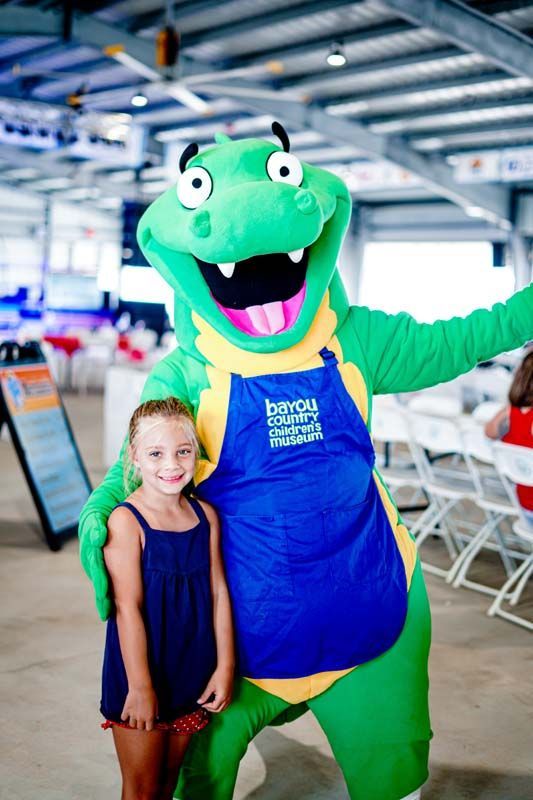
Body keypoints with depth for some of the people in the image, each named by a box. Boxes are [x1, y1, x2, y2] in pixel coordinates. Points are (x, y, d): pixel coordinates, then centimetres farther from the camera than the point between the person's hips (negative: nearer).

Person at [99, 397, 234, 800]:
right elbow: (128, 608, -17)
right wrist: (140, 686, -15)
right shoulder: (125, 521, -16)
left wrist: (225, 666, 2)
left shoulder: (205, 515, 0)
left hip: (191, 674, 5)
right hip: (140, 673, -4)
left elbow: (219, 592, 2)